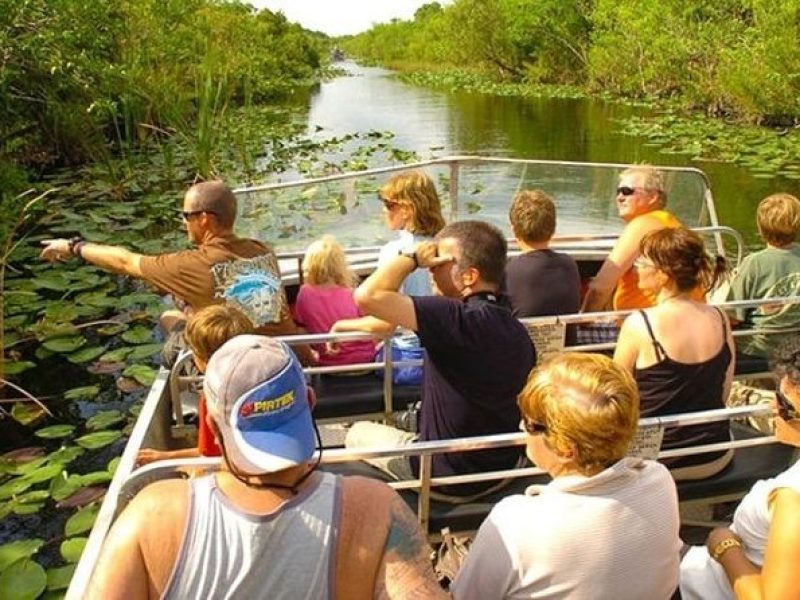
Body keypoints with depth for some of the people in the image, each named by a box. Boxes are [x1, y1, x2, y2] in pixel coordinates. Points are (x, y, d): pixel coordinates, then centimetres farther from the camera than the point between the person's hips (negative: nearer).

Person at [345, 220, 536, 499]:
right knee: (410, 420, 33)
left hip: (446, 478, -7)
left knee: (358, 432, 16)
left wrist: (412, 257, -19)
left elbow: (368, 296, -35)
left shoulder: (462, 320, -29)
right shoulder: (517, 331, -3)